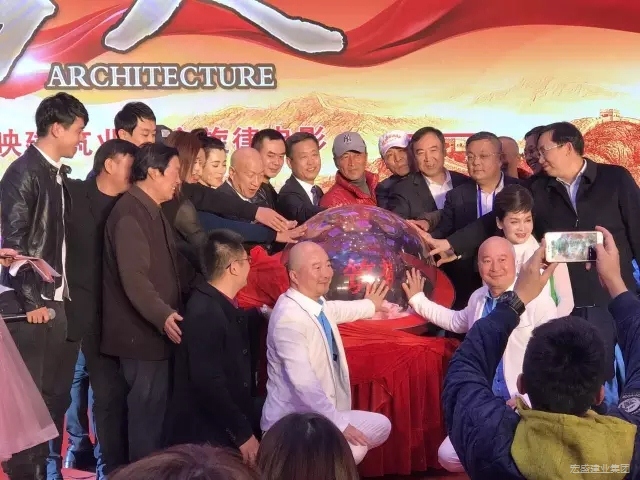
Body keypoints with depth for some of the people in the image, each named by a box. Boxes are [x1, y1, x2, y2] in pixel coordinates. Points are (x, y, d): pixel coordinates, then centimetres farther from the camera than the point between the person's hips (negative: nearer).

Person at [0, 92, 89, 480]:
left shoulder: (60, 174, 13)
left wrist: (69, 295, 8)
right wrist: (32, 301, -13)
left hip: (61, 302, 7)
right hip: (33, 304, -7)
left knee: (56, 394, 10)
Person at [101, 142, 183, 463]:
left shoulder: (151, 210, 16)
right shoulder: (130, 212, -16)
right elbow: (133, 276, -25)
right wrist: (162, 316, -32)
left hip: (155, 328, 10)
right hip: (143, 331, -10)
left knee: (153, 408, 15)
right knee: (148, 410, -2)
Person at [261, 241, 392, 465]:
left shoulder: (317, 303, 5)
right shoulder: (289, 318, -24)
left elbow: (334, 311, 32)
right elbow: (303, 382, -30)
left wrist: (369, 305, 49)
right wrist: (339, 424, -28)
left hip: (320, 415, 10)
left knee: (381, 426, 14)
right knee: (353, 449, -29)